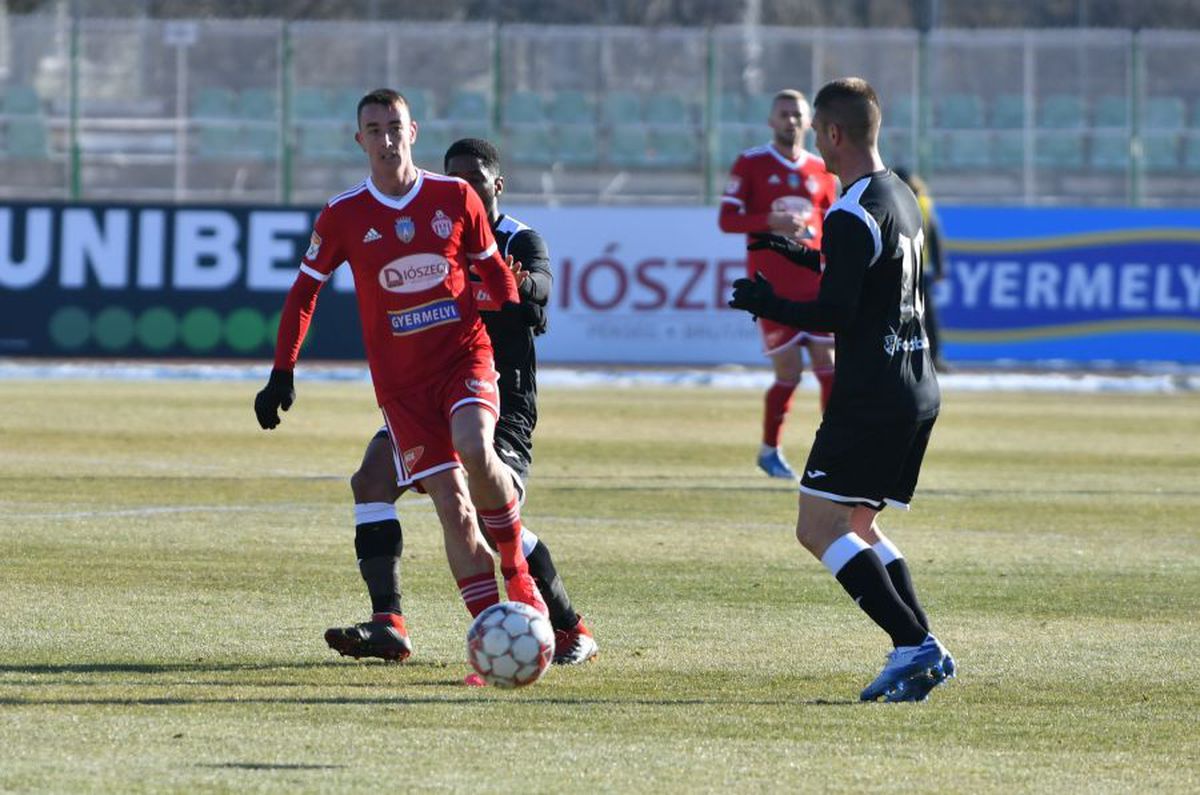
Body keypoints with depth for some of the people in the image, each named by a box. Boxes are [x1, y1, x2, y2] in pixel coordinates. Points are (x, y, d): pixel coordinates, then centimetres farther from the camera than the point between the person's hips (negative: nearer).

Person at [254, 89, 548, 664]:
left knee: (475, 450, -29)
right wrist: (282, 373, 5)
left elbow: (493, 268, 16)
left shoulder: (454, 197, 3)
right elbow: (304, 292, 10)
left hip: (466, 354, 0)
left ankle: (516, 568, -8)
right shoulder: (342, 217, 1)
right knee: (451, 503, -8)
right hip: (400, 379, 0)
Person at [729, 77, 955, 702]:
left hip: (872, 394, -10)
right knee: (857, 527, 18)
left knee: (819, 528, -9)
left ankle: (915, 646, -17)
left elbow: (835, 312, -20)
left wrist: (767, 304, -6)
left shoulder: (852, 216, -16)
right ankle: (918, 651, 8)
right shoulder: (903, 199, 14)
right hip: (918, 388, 10)